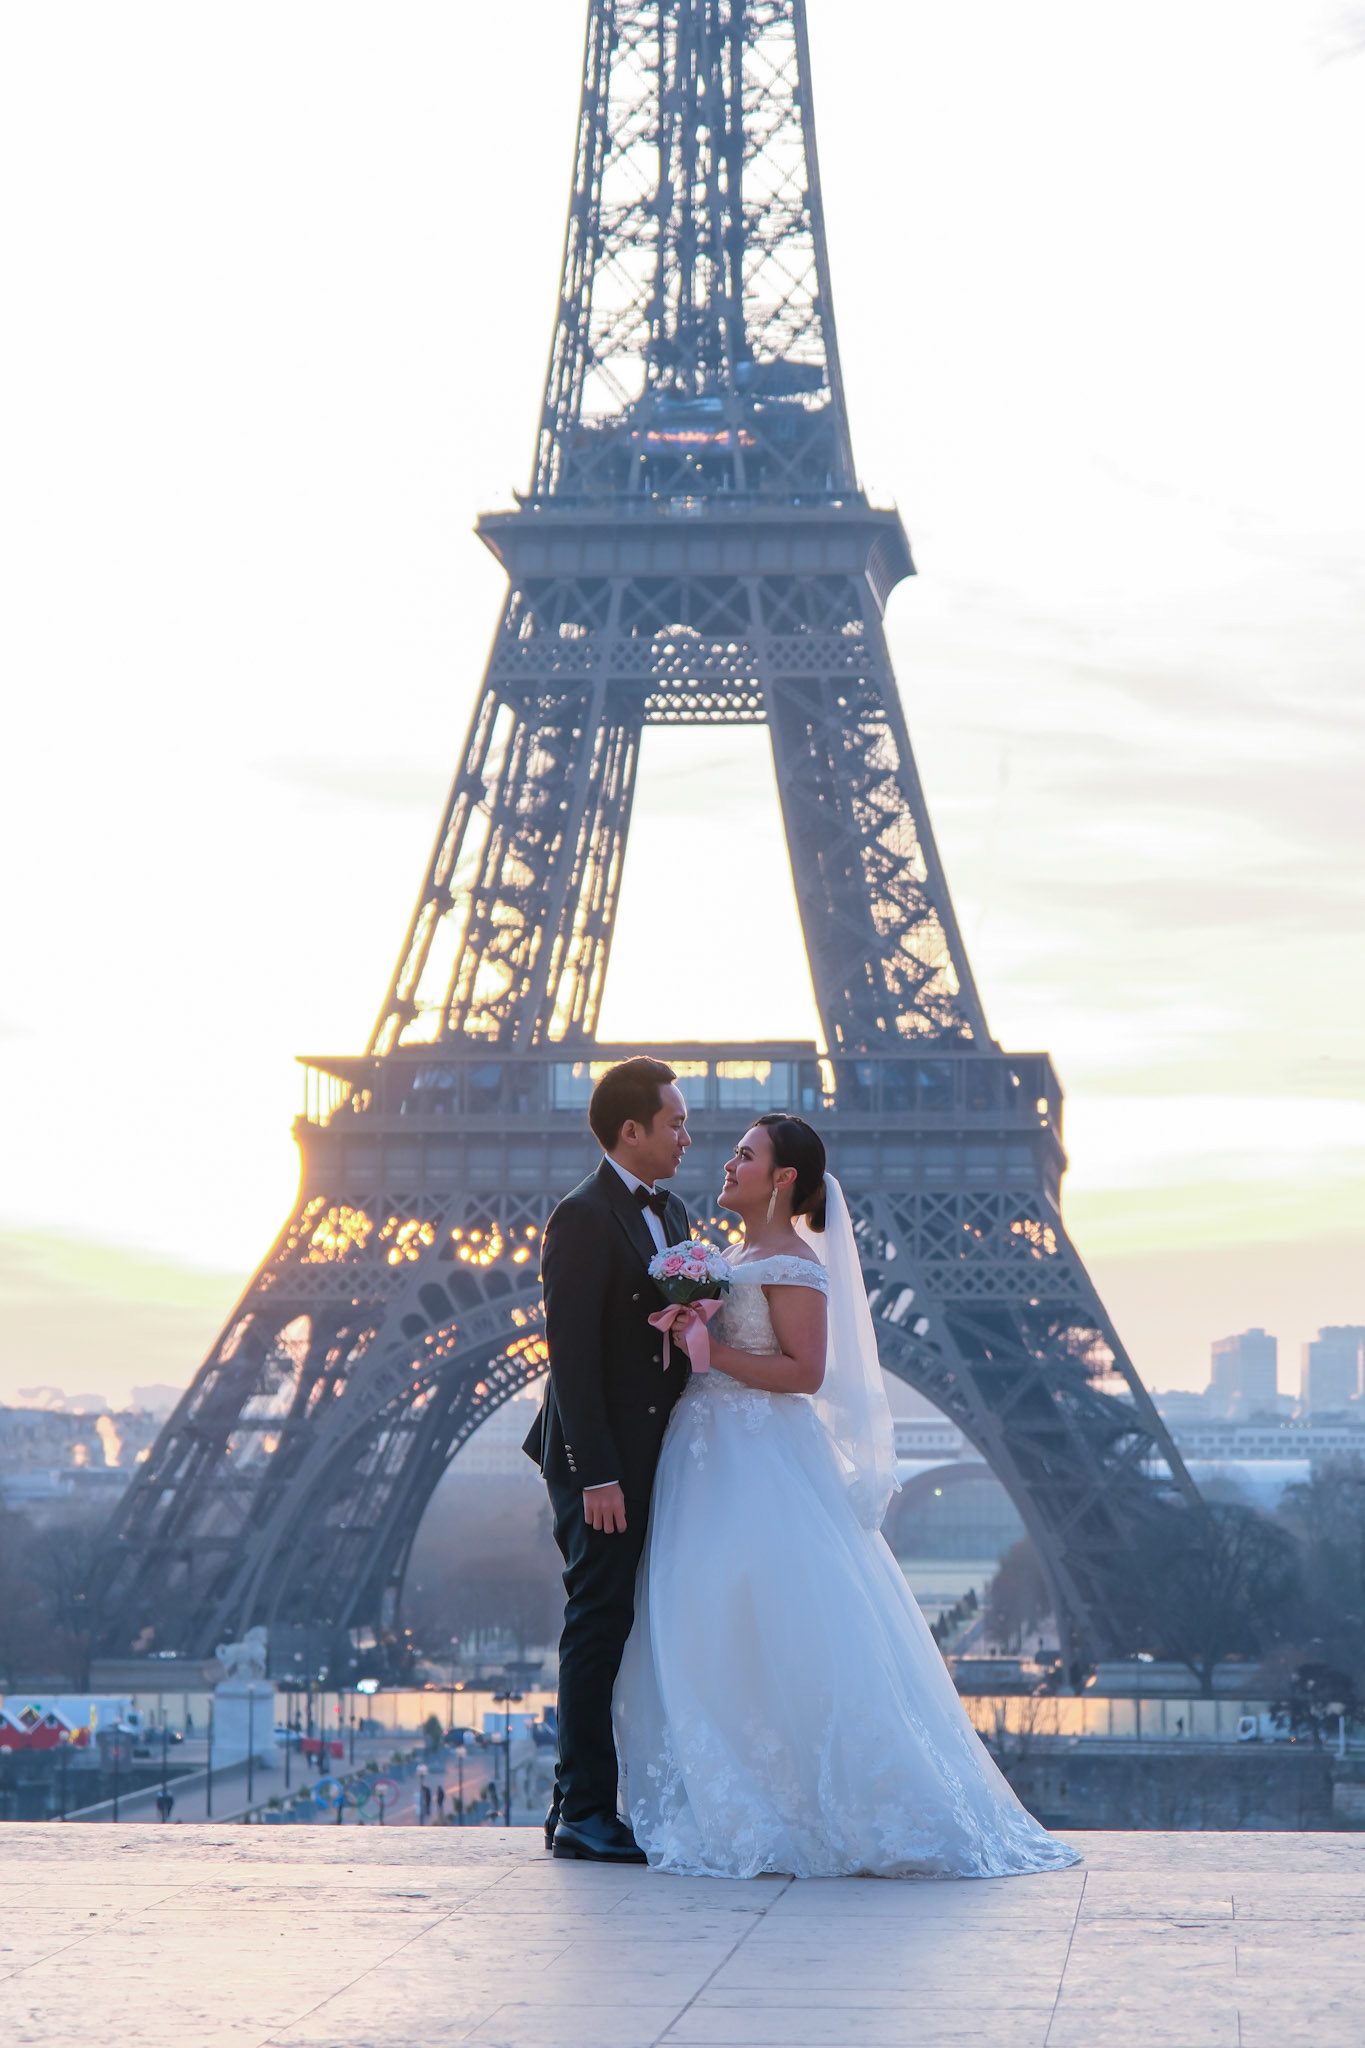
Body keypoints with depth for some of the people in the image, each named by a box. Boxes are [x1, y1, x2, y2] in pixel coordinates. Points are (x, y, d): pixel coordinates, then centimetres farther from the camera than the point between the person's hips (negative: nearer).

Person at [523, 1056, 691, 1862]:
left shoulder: (672, 1214, 15)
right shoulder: (583, 1218, -12)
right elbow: (572, 1351, -17)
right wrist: (596, 1475, -21)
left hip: (659, 1453, 8)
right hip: (603, 1457, -8)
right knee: (600, 1622, -6)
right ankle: (583, 1812, -1)